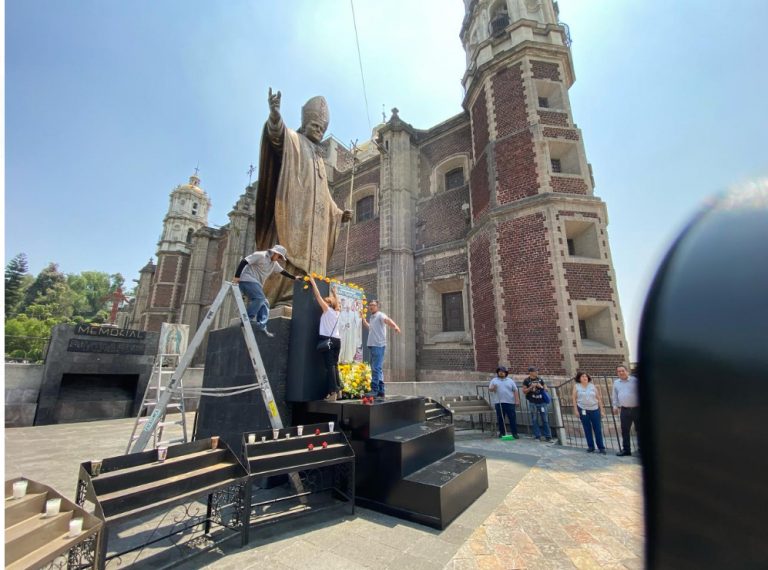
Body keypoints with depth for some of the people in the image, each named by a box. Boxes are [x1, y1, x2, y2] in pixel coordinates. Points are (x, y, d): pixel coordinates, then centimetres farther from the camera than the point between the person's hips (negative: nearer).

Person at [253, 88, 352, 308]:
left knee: (310, 260, -2)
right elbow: (277, 135, -15)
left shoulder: (318, 158, 31)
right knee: (290, 255, -19)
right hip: (294, 214, -7)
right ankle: (285, 302, -24)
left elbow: (324, 195, 31)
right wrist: (275, 115, -36)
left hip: (314, 222, 8)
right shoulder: (293, 141, 11)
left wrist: (339, 214, 20)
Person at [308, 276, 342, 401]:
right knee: (335, 365, 12)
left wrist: (313, 282, 9)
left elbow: (318, 296, 3)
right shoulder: (337, 312, 15)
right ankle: (338, 389, 11)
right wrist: (334, 292, 42)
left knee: (330, 365, -8)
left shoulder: (327, 310, 1)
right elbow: (336, 301, 35)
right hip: (337, 340, 6)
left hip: (328, 339, -6)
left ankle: (333, 392, -12)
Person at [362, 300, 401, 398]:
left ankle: (374, 390, -9)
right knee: (376, 369, 13)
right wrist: (363, 319, 34)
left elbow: (387, 320, -30)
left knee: (376, 368, -11)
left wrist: (395, 326, -49)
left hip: (379, 346, -9)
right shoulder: (371, 317, 18)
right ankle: (380, 391, 22)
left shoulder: (380, 315, -7)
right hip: (373, 345, 10)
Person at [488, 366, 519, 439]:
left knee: (512, 418, 0)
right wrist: (492, 388, -19)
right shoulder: (494, 380, 9)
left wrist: (516, 400, -2)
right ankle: (502, 432, 15)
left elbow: (515, 390, 8)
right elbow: (489, 389, 4)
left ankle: (514, 433, 8)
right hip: (499, 402, 0)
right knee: (500, 418, 4)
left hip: (510, 402, 0)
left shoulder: (510, 381, 11)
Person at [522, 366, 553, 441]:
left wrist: (541, 387, -6)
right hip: (533, 403, -2)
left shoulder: (540, 379, 9)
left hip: (542, 402, 3)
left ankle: (548, 436, 13)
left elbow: (546, 389, 14)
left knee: (545, 420, 5)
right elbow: (524, 391, -2)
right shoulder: (526, 381, -1)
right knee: (534, 420, 2)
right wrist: (531, 387, -15)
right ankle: (537, 437, 11)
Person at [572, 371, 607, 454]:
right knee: (587, 430, 6)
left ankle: (601, 447, 12)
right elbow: (574, 399, 1)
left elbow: (599, 398, 7)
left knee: (598, 429, 2)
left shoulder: (592, 386, 6)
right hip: (583, 410, -1)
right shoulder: (577, 387, 2)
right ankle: (591, 447, 17)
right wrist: (576, 410, -5)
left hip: (594, 410, 1)